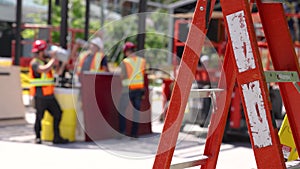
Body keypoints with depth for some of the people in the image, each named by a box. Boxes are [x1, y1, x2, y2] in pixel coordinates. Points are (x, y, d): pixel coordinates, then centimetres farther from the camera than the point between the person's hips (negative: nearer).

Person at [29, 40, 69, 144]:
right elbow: (45, 69, -27)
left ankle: (57, 137, 11)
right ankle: (38, 137, 15)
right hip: (40, 95, -8)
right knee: (39, 117, -1)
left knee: (57, 114, 6)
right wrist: (53, 60, -16)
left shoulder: (46, 60, 12)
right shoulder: (34, 63, -12)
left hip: (49, 95, 8)